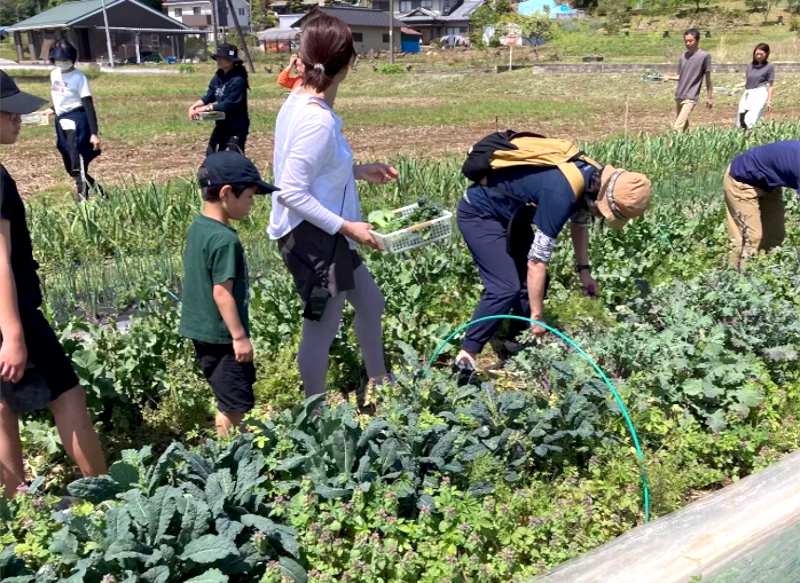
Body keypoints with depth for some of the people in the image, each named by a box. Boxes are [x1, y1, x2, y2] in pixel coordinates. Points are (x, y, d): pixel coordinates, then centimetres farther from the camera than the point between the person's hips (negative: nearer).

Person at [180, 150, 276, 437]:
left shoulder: (197, 227, 5)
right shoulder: (225, 239, -23)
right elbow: (222, 293, -23)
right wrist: (240, 336, -16)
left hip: (201, 330, 10)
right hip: (222, 335, -10)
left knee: (227, 402, 21)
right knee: (236, 405, 3)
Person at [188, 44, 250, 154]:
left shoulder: (237, 80, -21)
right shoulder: (218, 76, 5)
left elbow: (228, 104, -25)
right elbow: (209, 96, 8)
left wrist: (205, 108, -23)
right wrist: (195, 106, -10)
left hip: (236, 127, -9)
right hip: (221, 124, 9)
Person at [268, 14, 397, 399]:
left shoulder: (300, 103, 3)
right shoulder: (318, 121, -25)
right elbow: (291, 192, -27)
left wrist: (358, 171, 16)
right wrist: (347, 227, -23)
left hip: (322, 234, 11)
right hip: (312, 237, -11)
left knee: (371, 302, 24)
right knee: (322, 329, 5)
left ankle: (378, 381, 45)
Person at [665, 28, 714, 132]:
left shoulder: (704, 56, -7)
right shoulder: (682, 57, 9)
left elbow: (708, 78, -2)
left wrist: (710, 98, 1)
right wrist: (670, 77, -5)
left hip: (691, 97, -6)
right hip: (679, 96, 6)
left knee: (677, 127, -18)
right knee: (683, 125, 15)